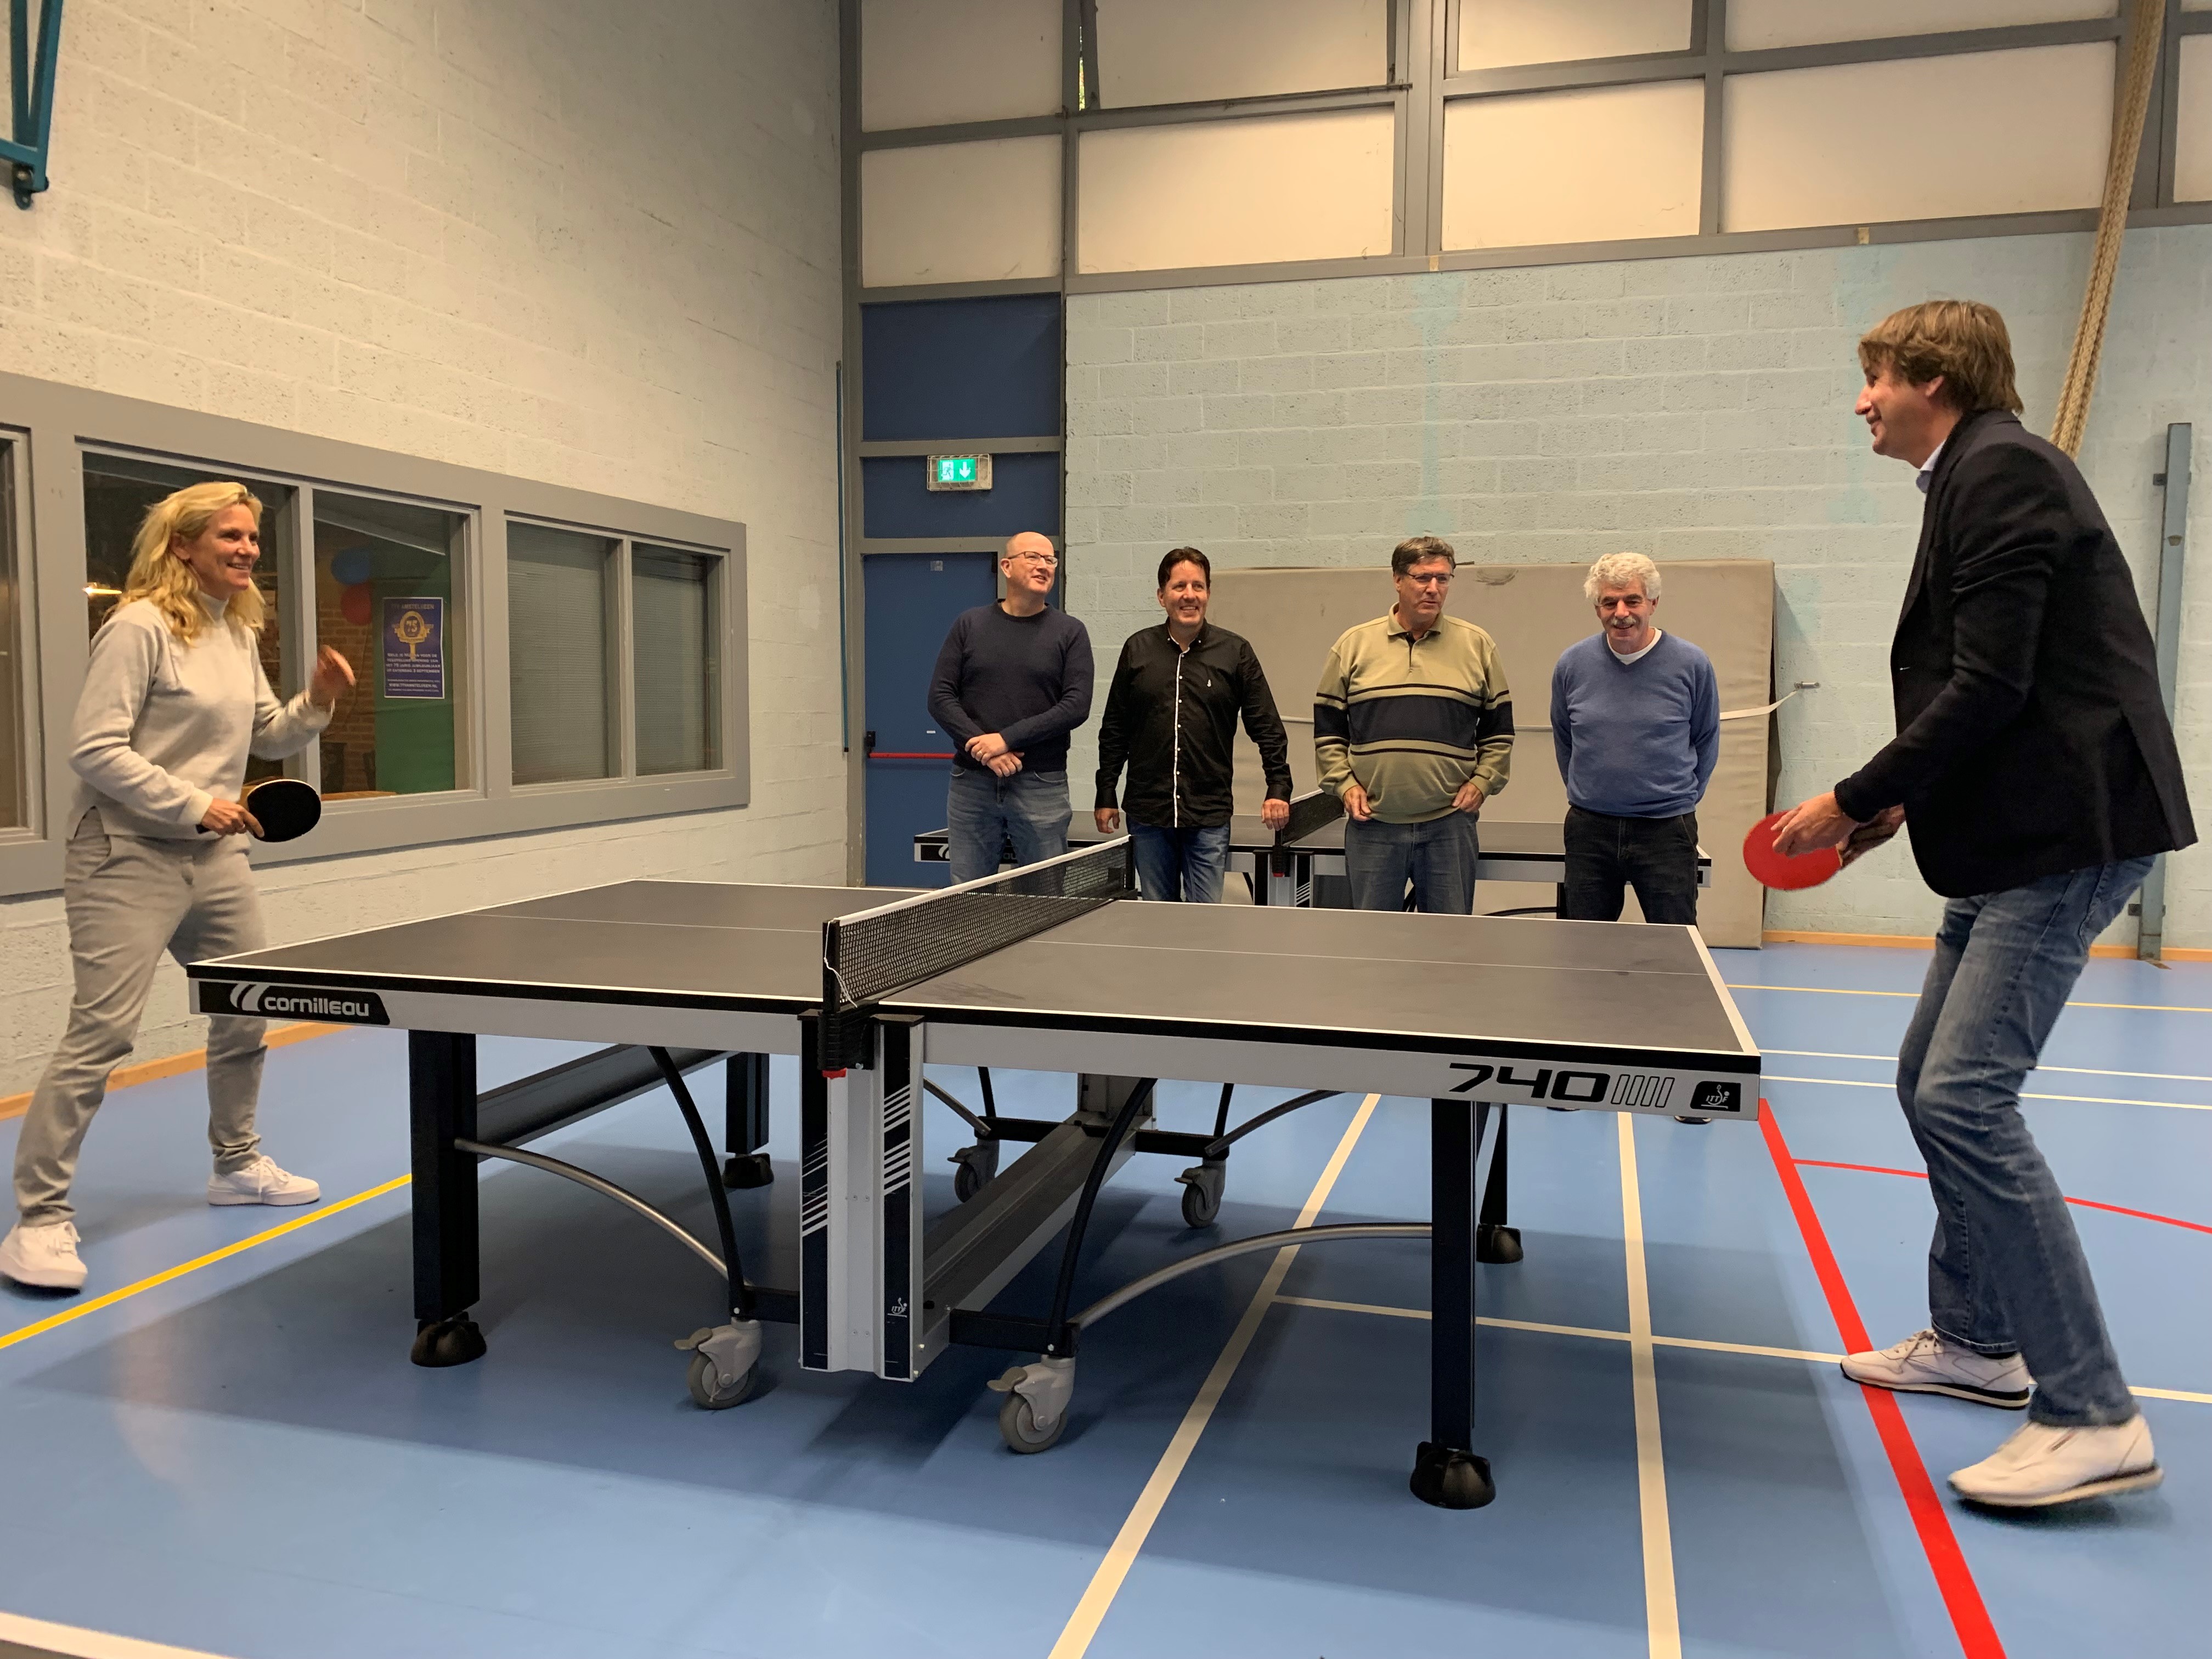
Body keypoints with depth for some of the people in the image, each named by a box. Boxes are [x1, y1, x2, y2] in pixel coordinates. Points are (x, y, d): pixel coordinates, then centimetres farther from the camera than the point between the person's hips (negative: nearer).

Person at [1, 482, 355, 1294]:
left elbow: (270, 738, 18)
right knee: (101, 1033, -11)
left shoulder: (240, 634, 12)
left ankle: (236, 1164, 34)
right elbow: (95, 750, -17)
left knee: (247, 1015, 16)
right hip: (128, 860, -9)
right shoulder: (139, 627, -13)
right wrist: (193, 805, -20)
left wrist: (317, 700, -1)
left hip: (216, 859, 9)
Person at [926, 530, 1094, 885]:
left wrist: (1007, 739, -14)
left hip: (1041, 786, -1)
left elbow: (1076, 707, -7)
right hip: (971, 783, 1)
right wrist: (982, 748, -12)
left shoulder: (1070, 632, 4)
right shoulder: (969, 624, 9)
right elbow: (940, 697, 3)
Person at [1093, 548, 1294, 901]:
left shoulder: (1235, 652, 3)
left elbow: (1267, 727, 4)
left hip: (1209, 817, -1)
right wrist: (1106, 795, 8)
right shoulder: (1137, 649, 7)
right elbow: (1114, 730, 11)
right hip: (1147, 811, 2)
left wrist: (1279, 788, -6)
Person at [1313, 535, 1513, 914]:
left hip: (1449, 822, 0)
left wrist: (1483, 781, 1)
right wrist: (1344, 783, -1)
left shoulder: (1477, 646, 7)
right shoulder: (1354, 645, 5)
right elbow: (1327, 728, 9)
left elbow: (1500, 730, 13)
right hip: (1372, 824, 0)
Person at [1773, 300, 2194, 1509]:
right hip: (2019, 839, 11)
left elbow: (1991, 689, -21)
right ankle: (1975, 1339, 28)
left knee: (1965, 1099, -15)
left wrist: (1855, 801, -14)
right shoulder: (1977, 478, 19)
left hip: (2067, 836, -11)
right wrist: (1904, 803, 14)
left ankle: (2090, 1417, -7)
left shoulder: (2001, 470, -12)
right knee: (1935, 1082, 15)